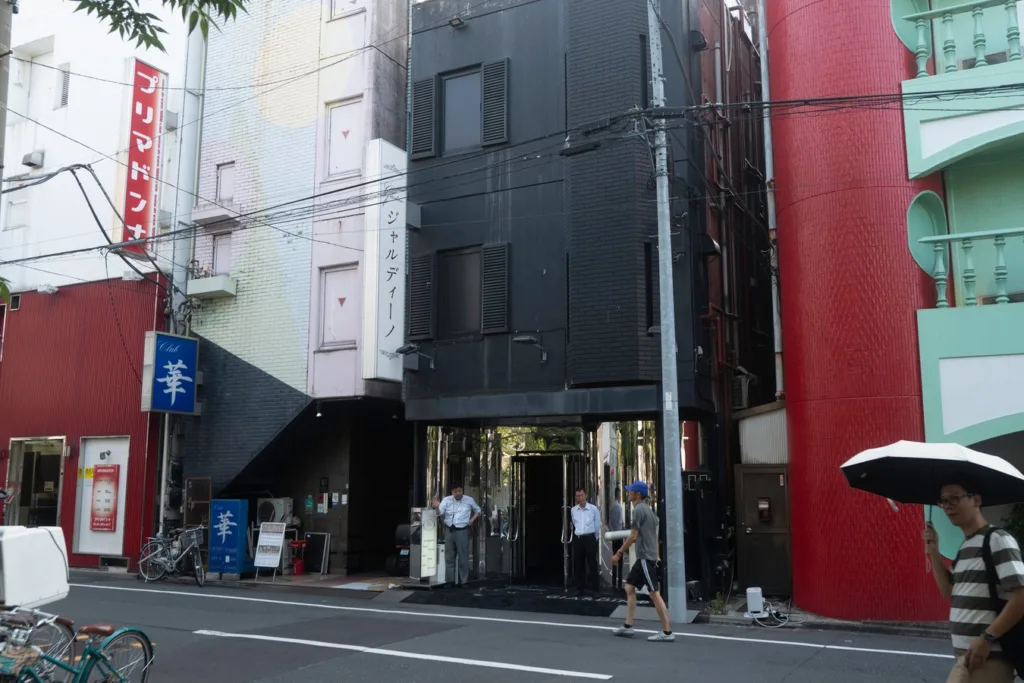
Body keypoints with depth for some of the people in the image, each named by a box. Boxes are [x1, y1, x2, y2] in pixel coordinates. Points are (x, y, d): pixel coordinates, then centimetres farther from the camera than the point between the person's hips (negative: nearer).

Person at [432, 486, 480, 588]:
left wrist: (472, 520, 3)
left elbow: (477, 510, 17)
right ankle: (450, 580, 16)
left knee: (463, 557, 0)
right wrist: (437, 507, -32)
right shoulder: (447, 500, 2)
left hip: (462, 531, -2)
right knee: (449, 557, 8)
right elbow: (440, 513, -11)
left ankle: (462, 581, 6)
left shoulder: (469, 500, 2)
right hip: (449, 530, 2)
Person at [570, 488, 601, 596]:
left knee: (592, 564, -2)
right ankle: (580, 588, 15)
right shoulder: (573, 510, 6)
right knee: (578, 565, 7)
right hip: (577, 539, 3)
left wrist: (595, 538, 12)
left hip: (590, 538, -3)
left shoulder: (593, 509, -3)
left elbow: (598, 525, 6)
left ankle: (596, 588, 5)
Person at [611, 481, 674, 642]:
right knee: (629, 587, 12)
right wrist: (657, 555, 22)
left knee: (654, 593, -8)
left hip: (646, 557, -10)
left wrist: (619, 553, -9)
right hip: (644, 557, 10)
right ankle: (628, 627, 15)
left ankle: (667, 632, -5)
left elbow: (633, 536, -15)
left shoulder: (639, 510, -13)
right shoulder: (647, 509, 16)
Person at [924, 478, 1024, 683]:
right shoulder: (965, 547, 15)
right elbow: (951, 592, 18)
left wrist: (987, 638, -22)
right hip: (968, 652, 9)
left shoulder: (998, 540, -12)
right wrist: (934, 553, 7)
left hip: (987, 655, -9)